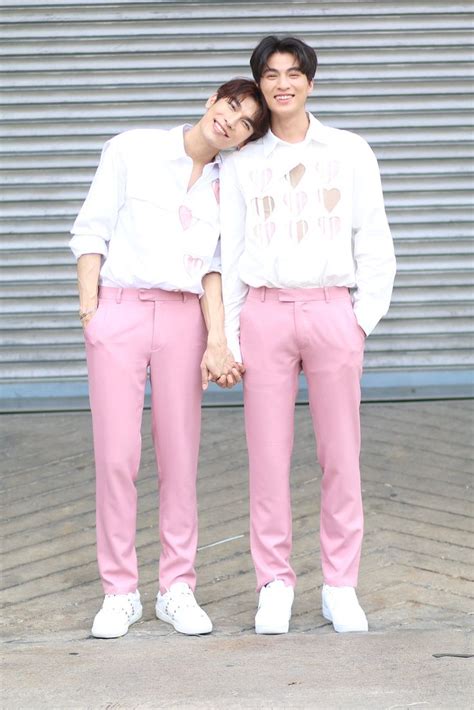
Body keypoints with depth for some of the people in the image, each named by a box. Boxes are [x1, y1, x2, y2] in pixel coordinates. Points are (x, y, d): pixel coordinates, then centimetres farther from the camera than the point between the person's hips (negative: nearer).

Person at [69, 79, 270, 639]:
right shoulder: (131, 151, 2)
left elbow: (214, 267, 6)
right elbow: (92, 231, 3)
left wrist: (216, 341, -6)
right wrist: (88, 313, -4)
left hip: (184, 319, 2)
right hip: (120, 312, -2)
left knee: (180, 456, 2)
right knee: (116, 456, -4)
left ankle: (177, 588, 11)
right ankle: (119, 593, 6)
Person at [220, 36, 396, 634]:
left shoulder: (350, 153, 8)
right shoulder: (243, 163, 9)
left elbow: (374, 242, 7)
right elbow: (229, 252, 9)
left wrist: (366, 316, -2)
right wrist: (226, 335, 3)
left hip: (332, 310, 0)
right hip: (264, 312, 0)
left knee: (341, 455, 0)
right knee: (268, 454, 0)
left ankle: (340, 588, 8)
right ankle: (275, 585, 8)